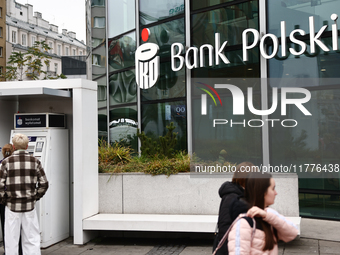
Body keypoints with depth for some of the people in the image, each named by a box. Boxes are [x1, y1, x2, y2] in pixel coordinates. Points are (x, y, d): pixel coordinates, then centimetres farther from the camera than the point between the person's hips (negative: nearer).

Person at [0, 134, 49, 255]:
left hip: (12, 205, -1)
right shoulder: (35, 161, 0)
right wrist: (35, 197, 10)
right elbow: (44, 183, -1)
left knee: (11, 240, 9)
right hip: (29, 205, 1)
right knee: (32, 240, 9)